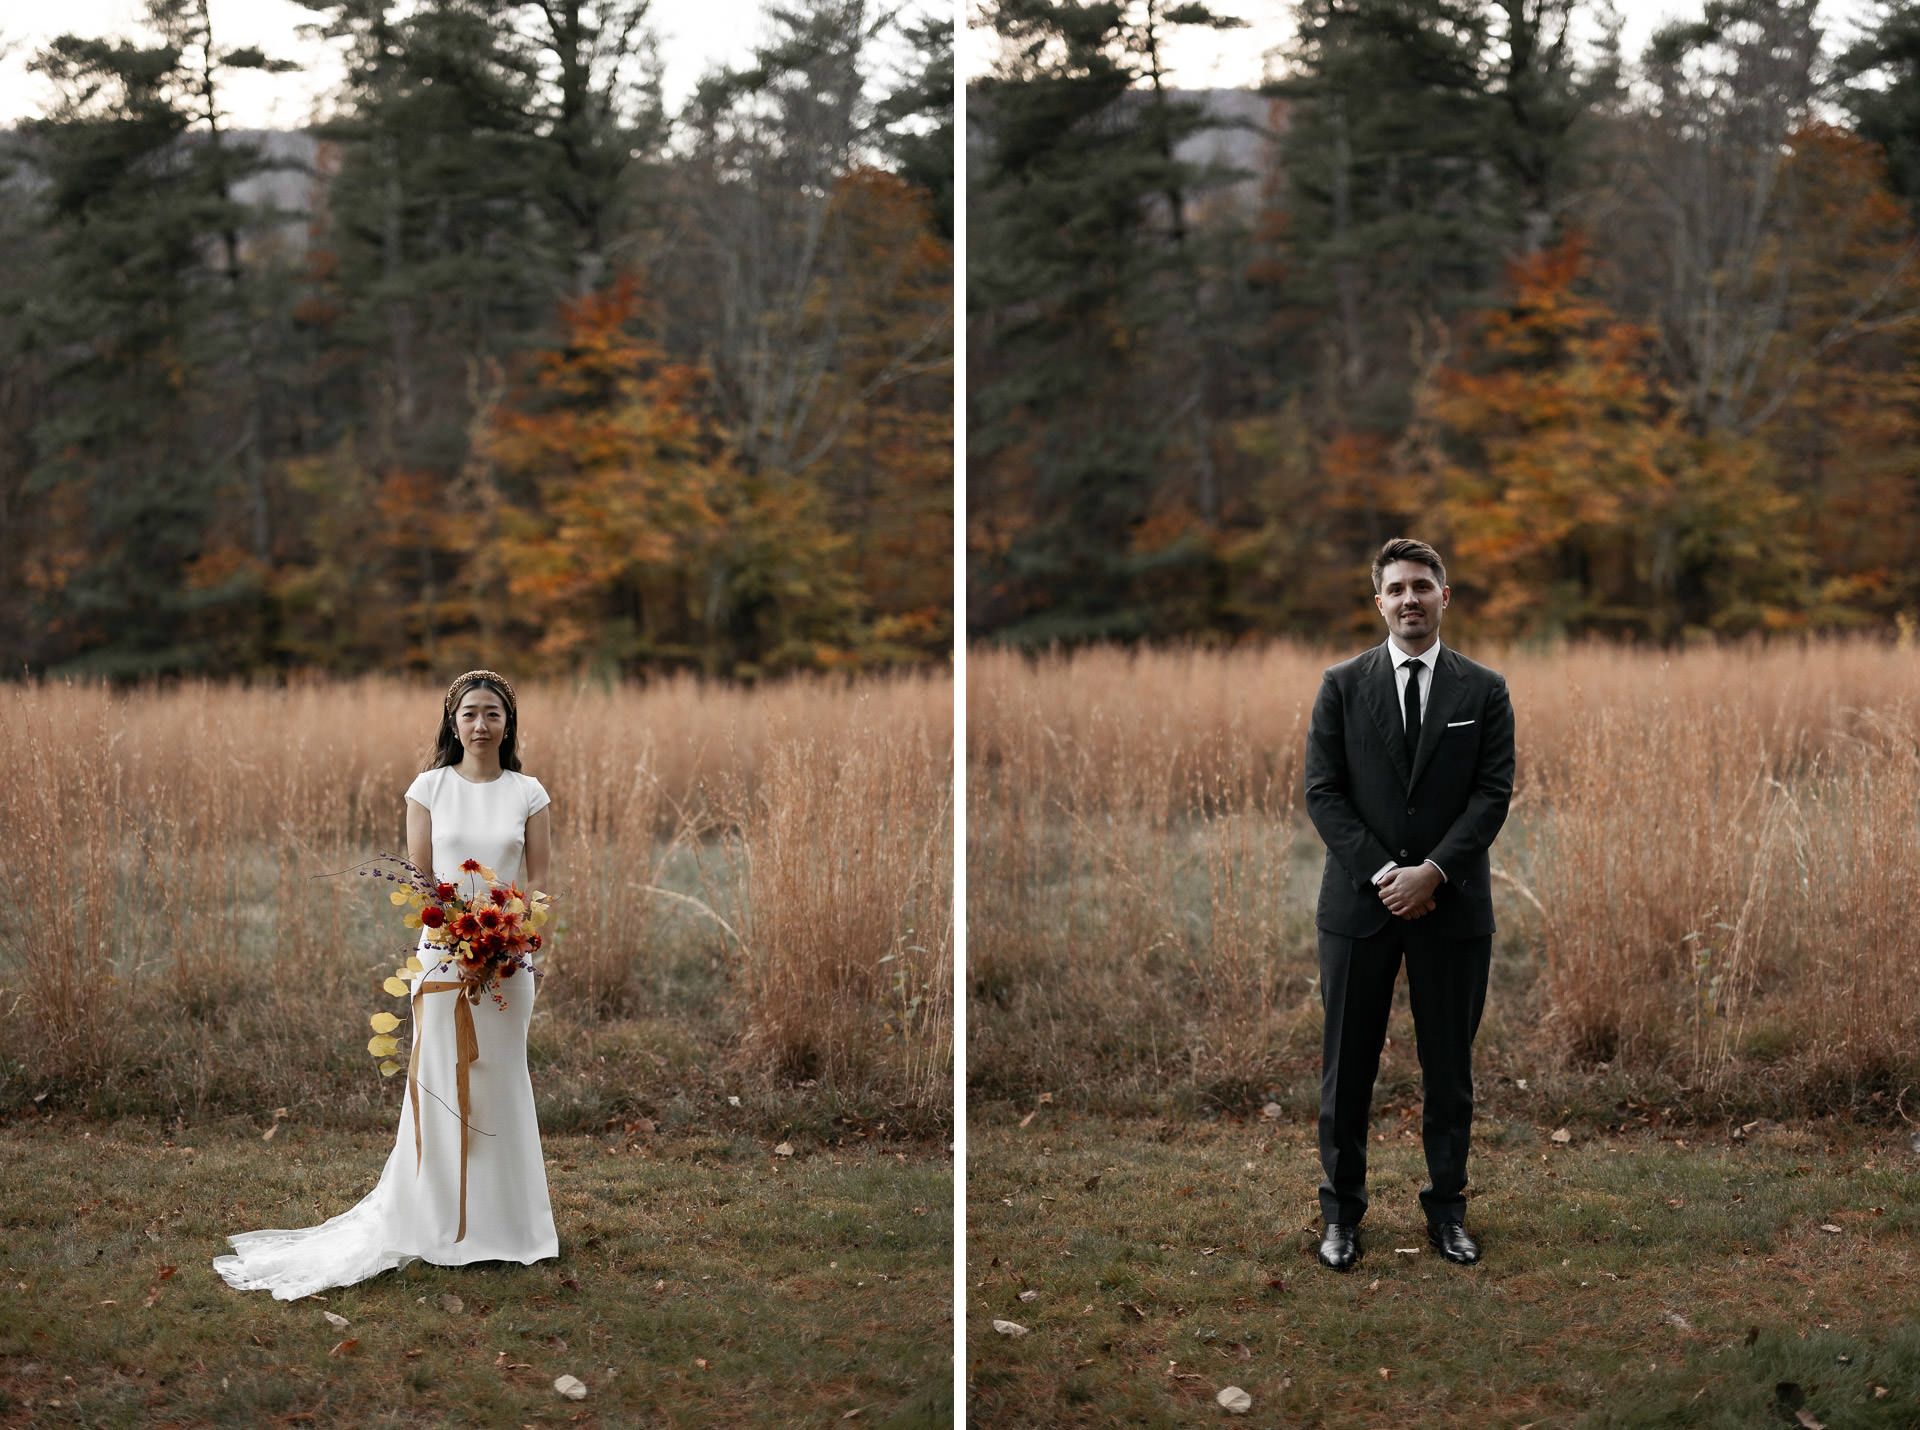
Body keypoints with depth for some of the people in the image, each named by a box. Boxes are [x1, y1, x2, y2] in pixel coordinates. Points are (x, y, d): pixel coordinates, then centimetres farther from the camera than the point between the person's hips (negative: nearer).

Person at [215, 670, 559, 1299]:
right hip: (443, 956, 0)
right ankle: (443, 1226, 9)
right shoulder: (430, 787, 3)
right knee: (440, 1083, 0)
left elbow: (539, 880, 2)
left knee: (500, 1085, 5)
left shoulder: (528, 794, 4)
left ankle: (503, 1223, 16)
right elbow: (418, 878, 1)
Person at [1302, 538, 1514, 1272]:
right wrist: (1381, 874, -12)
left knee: (1449, 1066, 7)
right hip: (1359, 902, 0)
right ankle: (1342, 1213, 15)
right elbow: (1323, 792, -1)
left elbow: (1493, 793, -3)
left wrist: (1434, 872, -14)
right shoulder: (1342, 685, 3)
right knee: (1347, 1065, 4)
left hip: (1452, 904, 0)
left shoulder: (1484, 691, 4)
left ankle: (1447, 1210, 19)